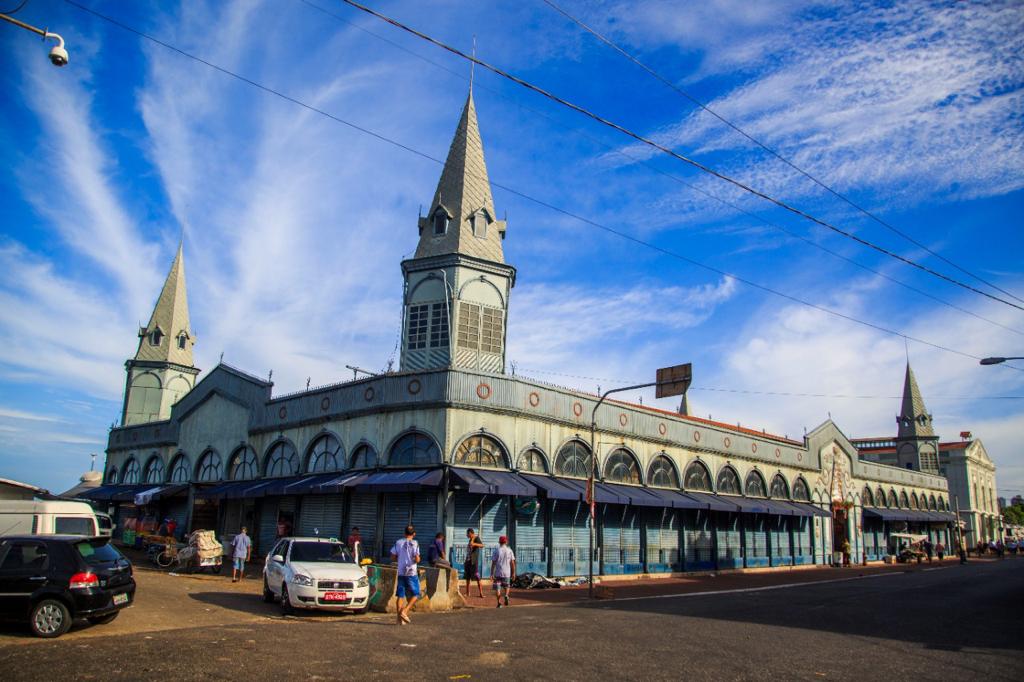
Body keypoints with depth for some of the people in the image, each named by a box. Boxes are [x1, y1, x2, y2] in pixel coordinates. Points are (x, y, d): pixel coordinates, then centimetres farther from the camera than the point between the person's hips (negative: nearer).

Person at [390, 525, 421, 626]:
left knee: (400, 595, 8)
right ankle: (404, 611, -9)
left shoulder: (398, 543, 3)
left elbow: (393, 558, 5)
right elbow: (417, 559, -13)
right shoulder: (415, 543, -8)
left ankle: (399, 617, 5)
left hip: (400, 572, 4)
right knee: (415, 595, 7)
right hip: (411, 573, -4)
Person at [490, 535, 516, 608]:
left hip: (497, 573, -1)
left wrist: (491, 574, -2)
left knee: (497, 588, 7)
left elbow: (493, 563, -6)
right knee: (507, 586, 19)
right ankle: (506, 595, -7)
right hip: (507, 573, 2)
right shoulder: (509, 550, 2)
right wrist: (513, 573, 8)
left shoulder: (496, 550, -2)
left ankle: (499, 603, -1)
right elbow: (512, 563, 1)